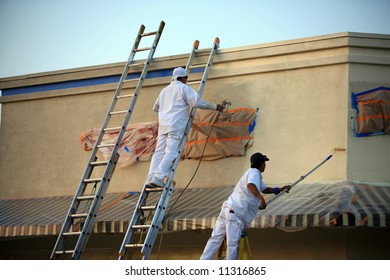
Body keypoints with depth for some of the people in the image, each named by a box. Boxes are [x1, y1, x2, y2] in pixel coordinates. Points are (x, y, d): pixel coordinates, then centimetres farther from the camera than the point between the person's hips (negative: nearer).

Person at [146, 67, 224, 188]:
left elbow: (155, 108, 35)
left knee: (159, 152, 2)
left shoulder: (165, 90, 25)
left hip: (163, 124, 6)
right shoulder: (184, 88, 4)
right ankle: (158, 177, -24)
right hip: (176, 125, -6)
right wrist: (215, 106, 1)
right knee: (171, 152, -11)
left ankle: (150, 178, -10)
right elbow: (196, 102, -8)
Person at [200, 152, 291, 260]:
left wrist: (281, 189, 41)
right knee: (232, 244, -13)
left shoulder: (253, 173, 28)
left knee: (216, 239, 0)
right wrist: (261, 198, -38)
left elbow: (265, 189, 42)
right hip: (235, 212, -9)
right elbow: (250, 185, -26)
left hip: (228, 209, 9)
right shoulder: (254, 172, -3)